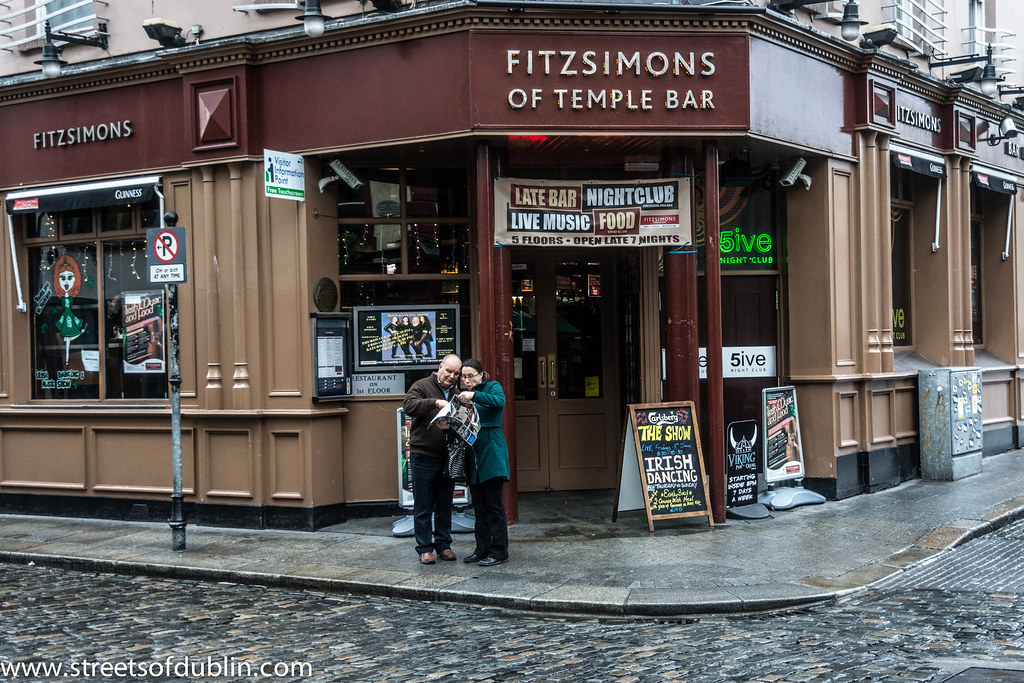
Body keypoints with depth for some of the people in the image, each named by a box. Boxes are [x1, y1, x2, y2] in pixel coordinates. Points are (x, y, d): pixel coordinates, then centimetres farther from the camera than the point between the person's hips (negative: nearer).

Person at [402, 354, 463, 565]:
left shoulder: (456, 393, 16)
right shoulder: (422, 386, -2)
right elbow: (408, 405, -19)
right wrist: (435, 403, -30)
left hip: (447, 457, 5)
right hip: (423, 456, -5)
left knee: (445, 505, 11)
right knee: (423, 506, 1)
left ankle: (443, 545, 21)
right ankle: (425, 548, 8)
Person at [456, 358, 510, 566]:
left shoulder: (492, 387, 1)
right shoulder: (463, 394, 17)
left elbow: (500, 401, -21)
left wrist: (474, 396, -30)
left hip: (491, 453, -6)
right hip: (472, 454, 6)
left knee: (493, 504, -4)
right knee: (478, 505, 9)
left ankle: (499, 551, 0)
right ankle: (482, 549, 15)